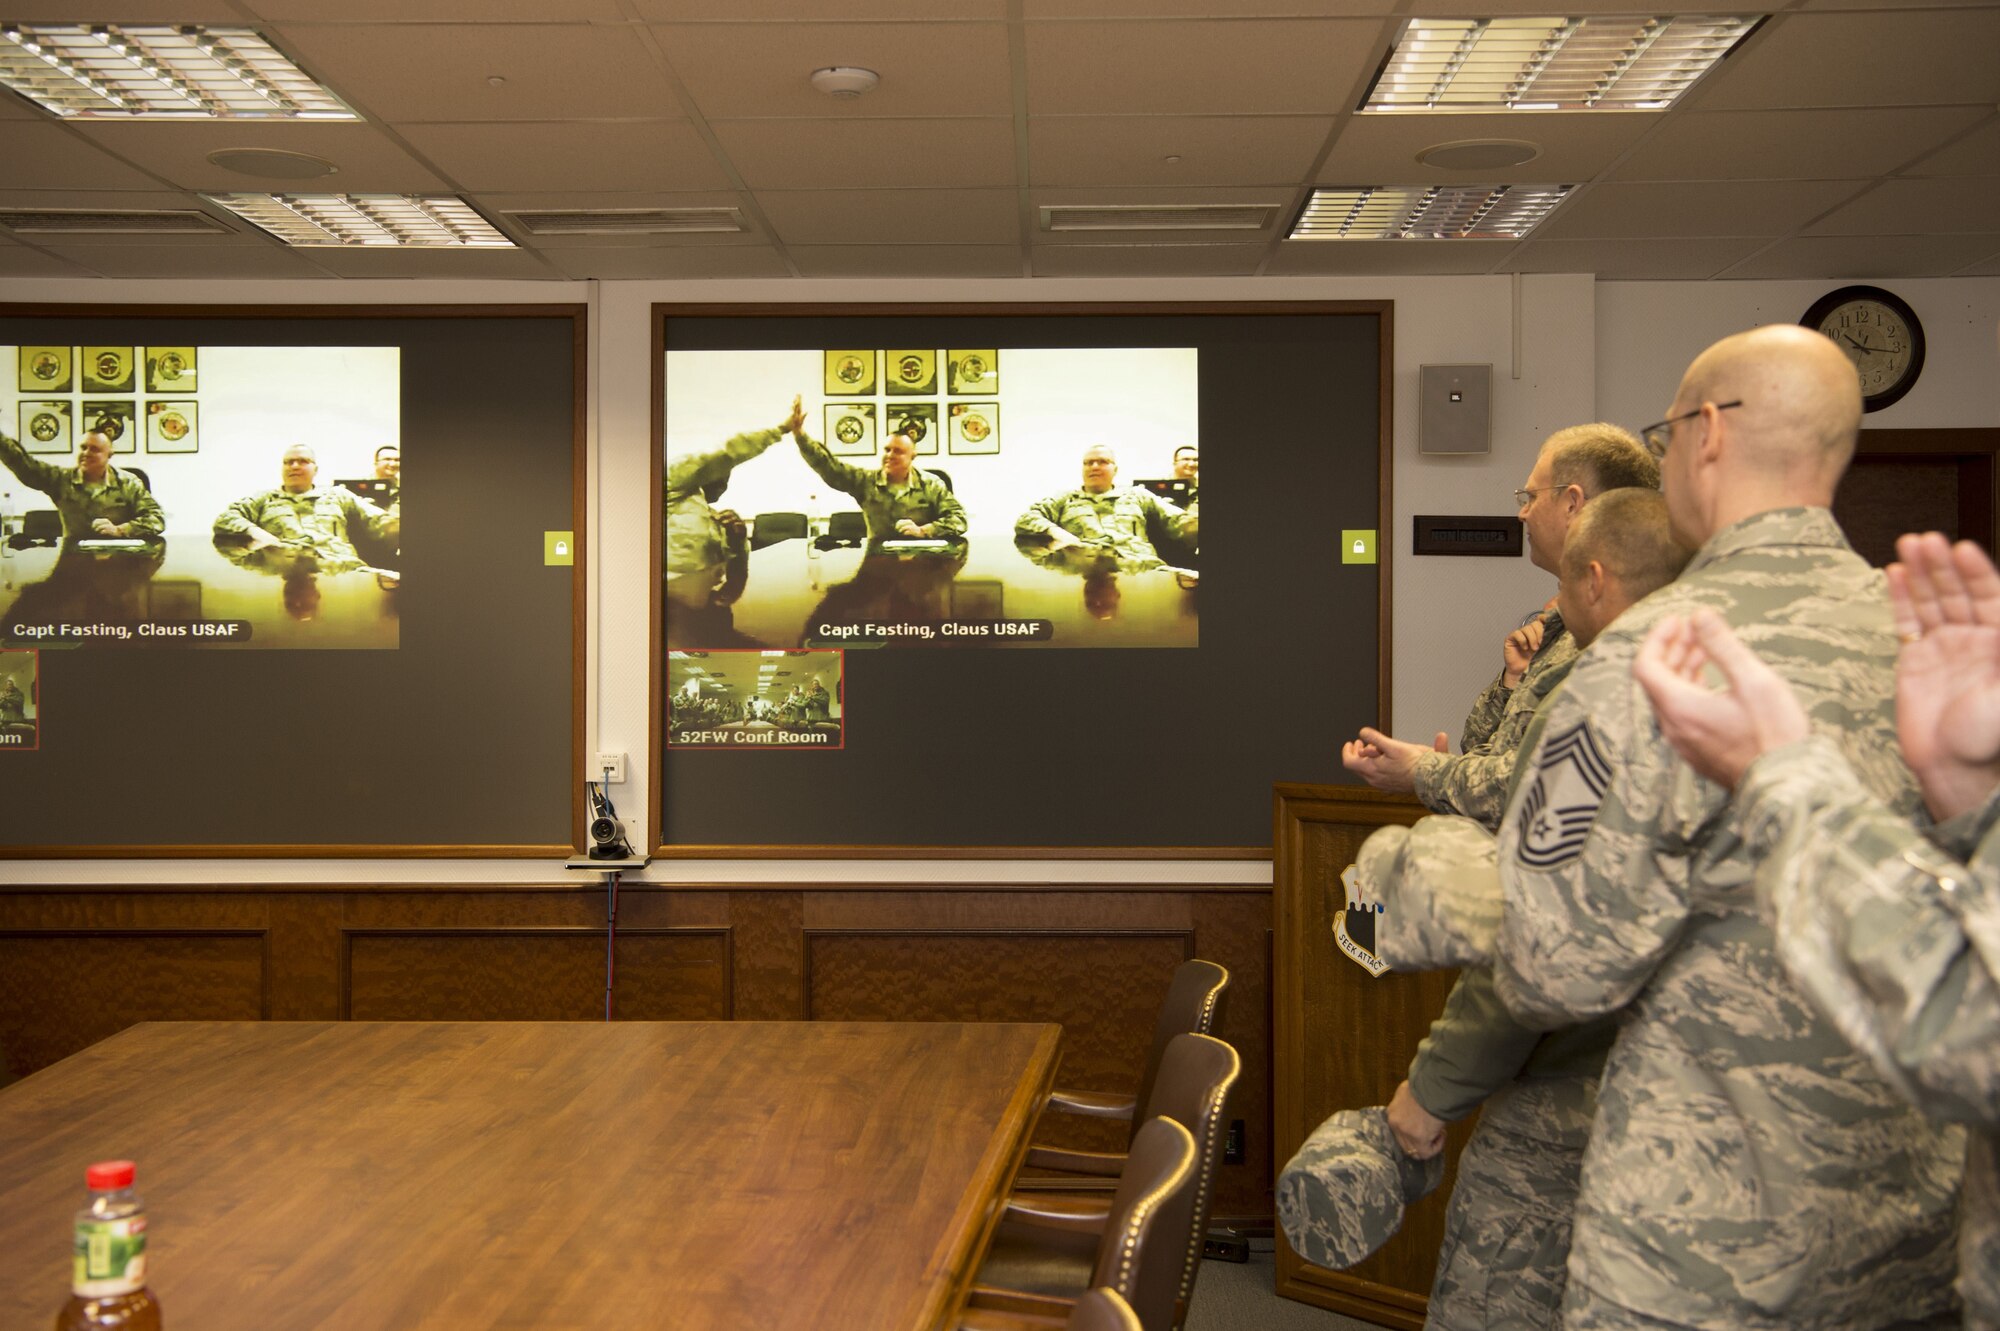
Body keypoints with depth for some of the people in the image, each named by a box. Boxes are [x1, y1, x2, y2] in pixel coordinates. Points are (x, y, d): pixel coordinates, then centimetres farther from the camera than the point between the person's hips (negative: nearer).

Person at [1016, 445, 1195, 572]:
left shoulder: (1138, 496, 31)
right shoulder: (1064, 499, 30)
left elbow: (1179, 522, 23)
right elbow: (1024, 521, 19)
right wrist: (1054, 531, -2)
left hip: (1142, 568, 1)